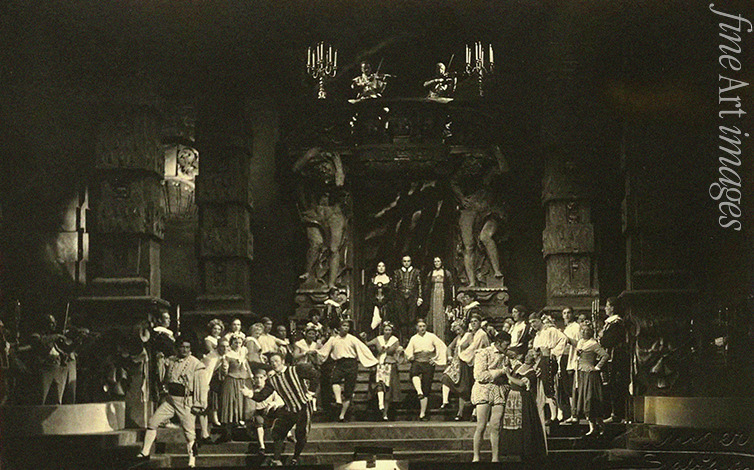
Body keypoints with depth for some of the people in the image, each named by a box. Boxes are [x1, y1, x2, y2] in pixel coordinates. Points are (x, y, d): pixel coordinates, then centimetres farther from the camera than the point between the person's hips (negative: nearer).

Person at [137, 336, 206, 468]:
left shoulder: (196, 365, -8)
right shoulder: (170, 361, 8)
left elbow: (200, 387, -7)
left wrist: (198, 405, -9)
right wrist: (165, 389, 13)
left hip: (185, 402, -5)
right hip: (170, 399, 5)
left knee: (189, 433, -4)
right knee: (153, 422, 1)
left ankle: (192, 462, 4)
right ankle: (145, 453, 11)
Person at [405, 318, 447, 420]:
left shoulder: (431, 336, 8)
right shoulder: (414, 338, 13)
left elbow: (443, 347, 7)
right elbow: (408, 352, 12)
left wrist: (436, 358, -1)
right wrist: (410, 357, -10)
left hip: (428, 363, -1)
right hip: (417, 362, 1)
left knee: (426, 389, -3)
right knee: (414, 373, -38)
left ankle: (422, 414, 1)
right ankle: (419, 392, -51)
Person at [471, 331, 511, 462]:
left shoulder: (505, 357, 18)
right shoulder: (483, 353, -1)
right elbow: (479, 375, -12)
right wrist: (500, 372, -10)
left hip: (499, 392, 5)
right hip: (484, 390, -5)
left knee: (496, 427, 0)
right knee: (481, 425, -9)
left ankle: (495, 458, 3)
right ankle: (476, 457, -3)